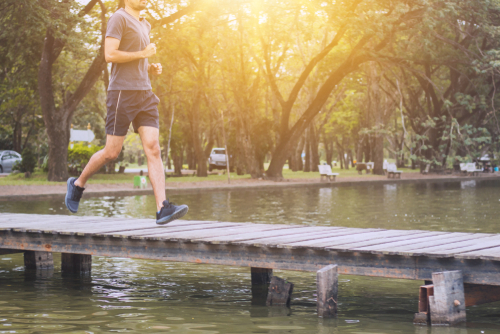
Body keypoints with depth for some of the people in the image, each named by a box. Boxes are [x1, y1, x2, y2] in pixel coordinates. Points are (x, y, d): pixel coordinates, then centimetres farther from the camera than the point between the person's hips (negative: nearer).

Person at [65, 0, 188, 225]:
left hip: (144, 95, 7)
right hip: (122, 94, -7)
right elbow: (110, 55, -18)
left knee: (153, 149, -9)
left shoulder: (144, 25, 22)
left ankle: (163, 209, -19)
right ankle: (78, 184, 26)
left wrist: (152, 69, 11)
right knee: (112, 153, -1)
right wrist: (144, 53, -10)